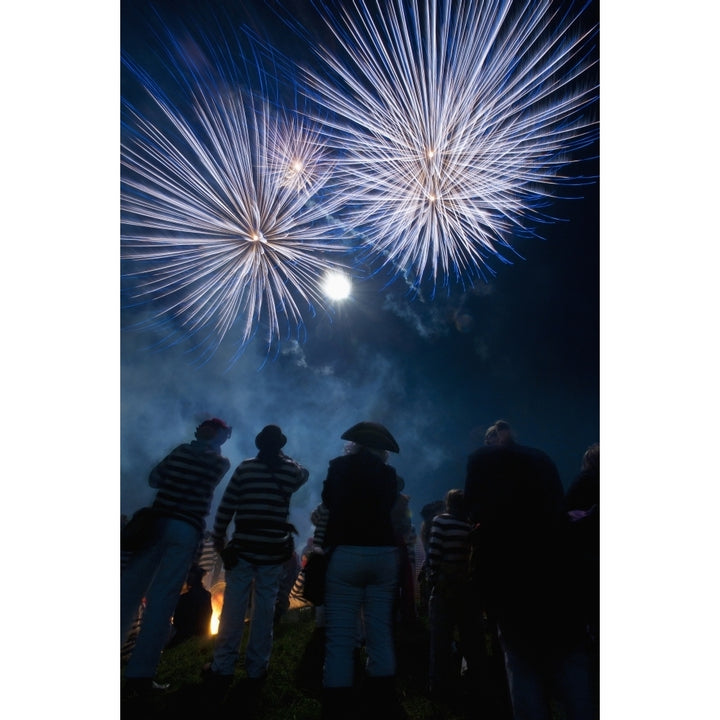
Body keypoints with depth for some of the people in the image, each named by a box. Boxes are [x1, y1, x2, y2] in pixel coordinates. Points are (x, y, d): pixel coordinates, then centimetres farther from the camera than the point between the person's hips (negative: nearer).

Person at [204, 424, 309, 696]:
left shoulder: (245, 467, -2)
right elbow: (304, 473, 24)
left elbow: (226, 507, -3)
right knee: (264, 609, 10)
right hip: (274, 551, 1)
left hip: (243, 548, 0)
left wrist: (218, 538, 6)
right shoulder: (291, 470, 0)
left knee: (233, 608, 9)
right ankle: (256, 671, 20)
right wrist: (284, 458, 23)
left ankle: (222, 669, 15)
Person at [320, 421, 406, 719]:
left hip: (347, 554, -3)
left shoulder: (339, 466, -1)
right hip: (384, 555, 3)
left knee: (340, 636, 3)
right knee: (380, 632, 13)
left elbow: (328, 501, 12)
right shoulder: (388, 473, 4)